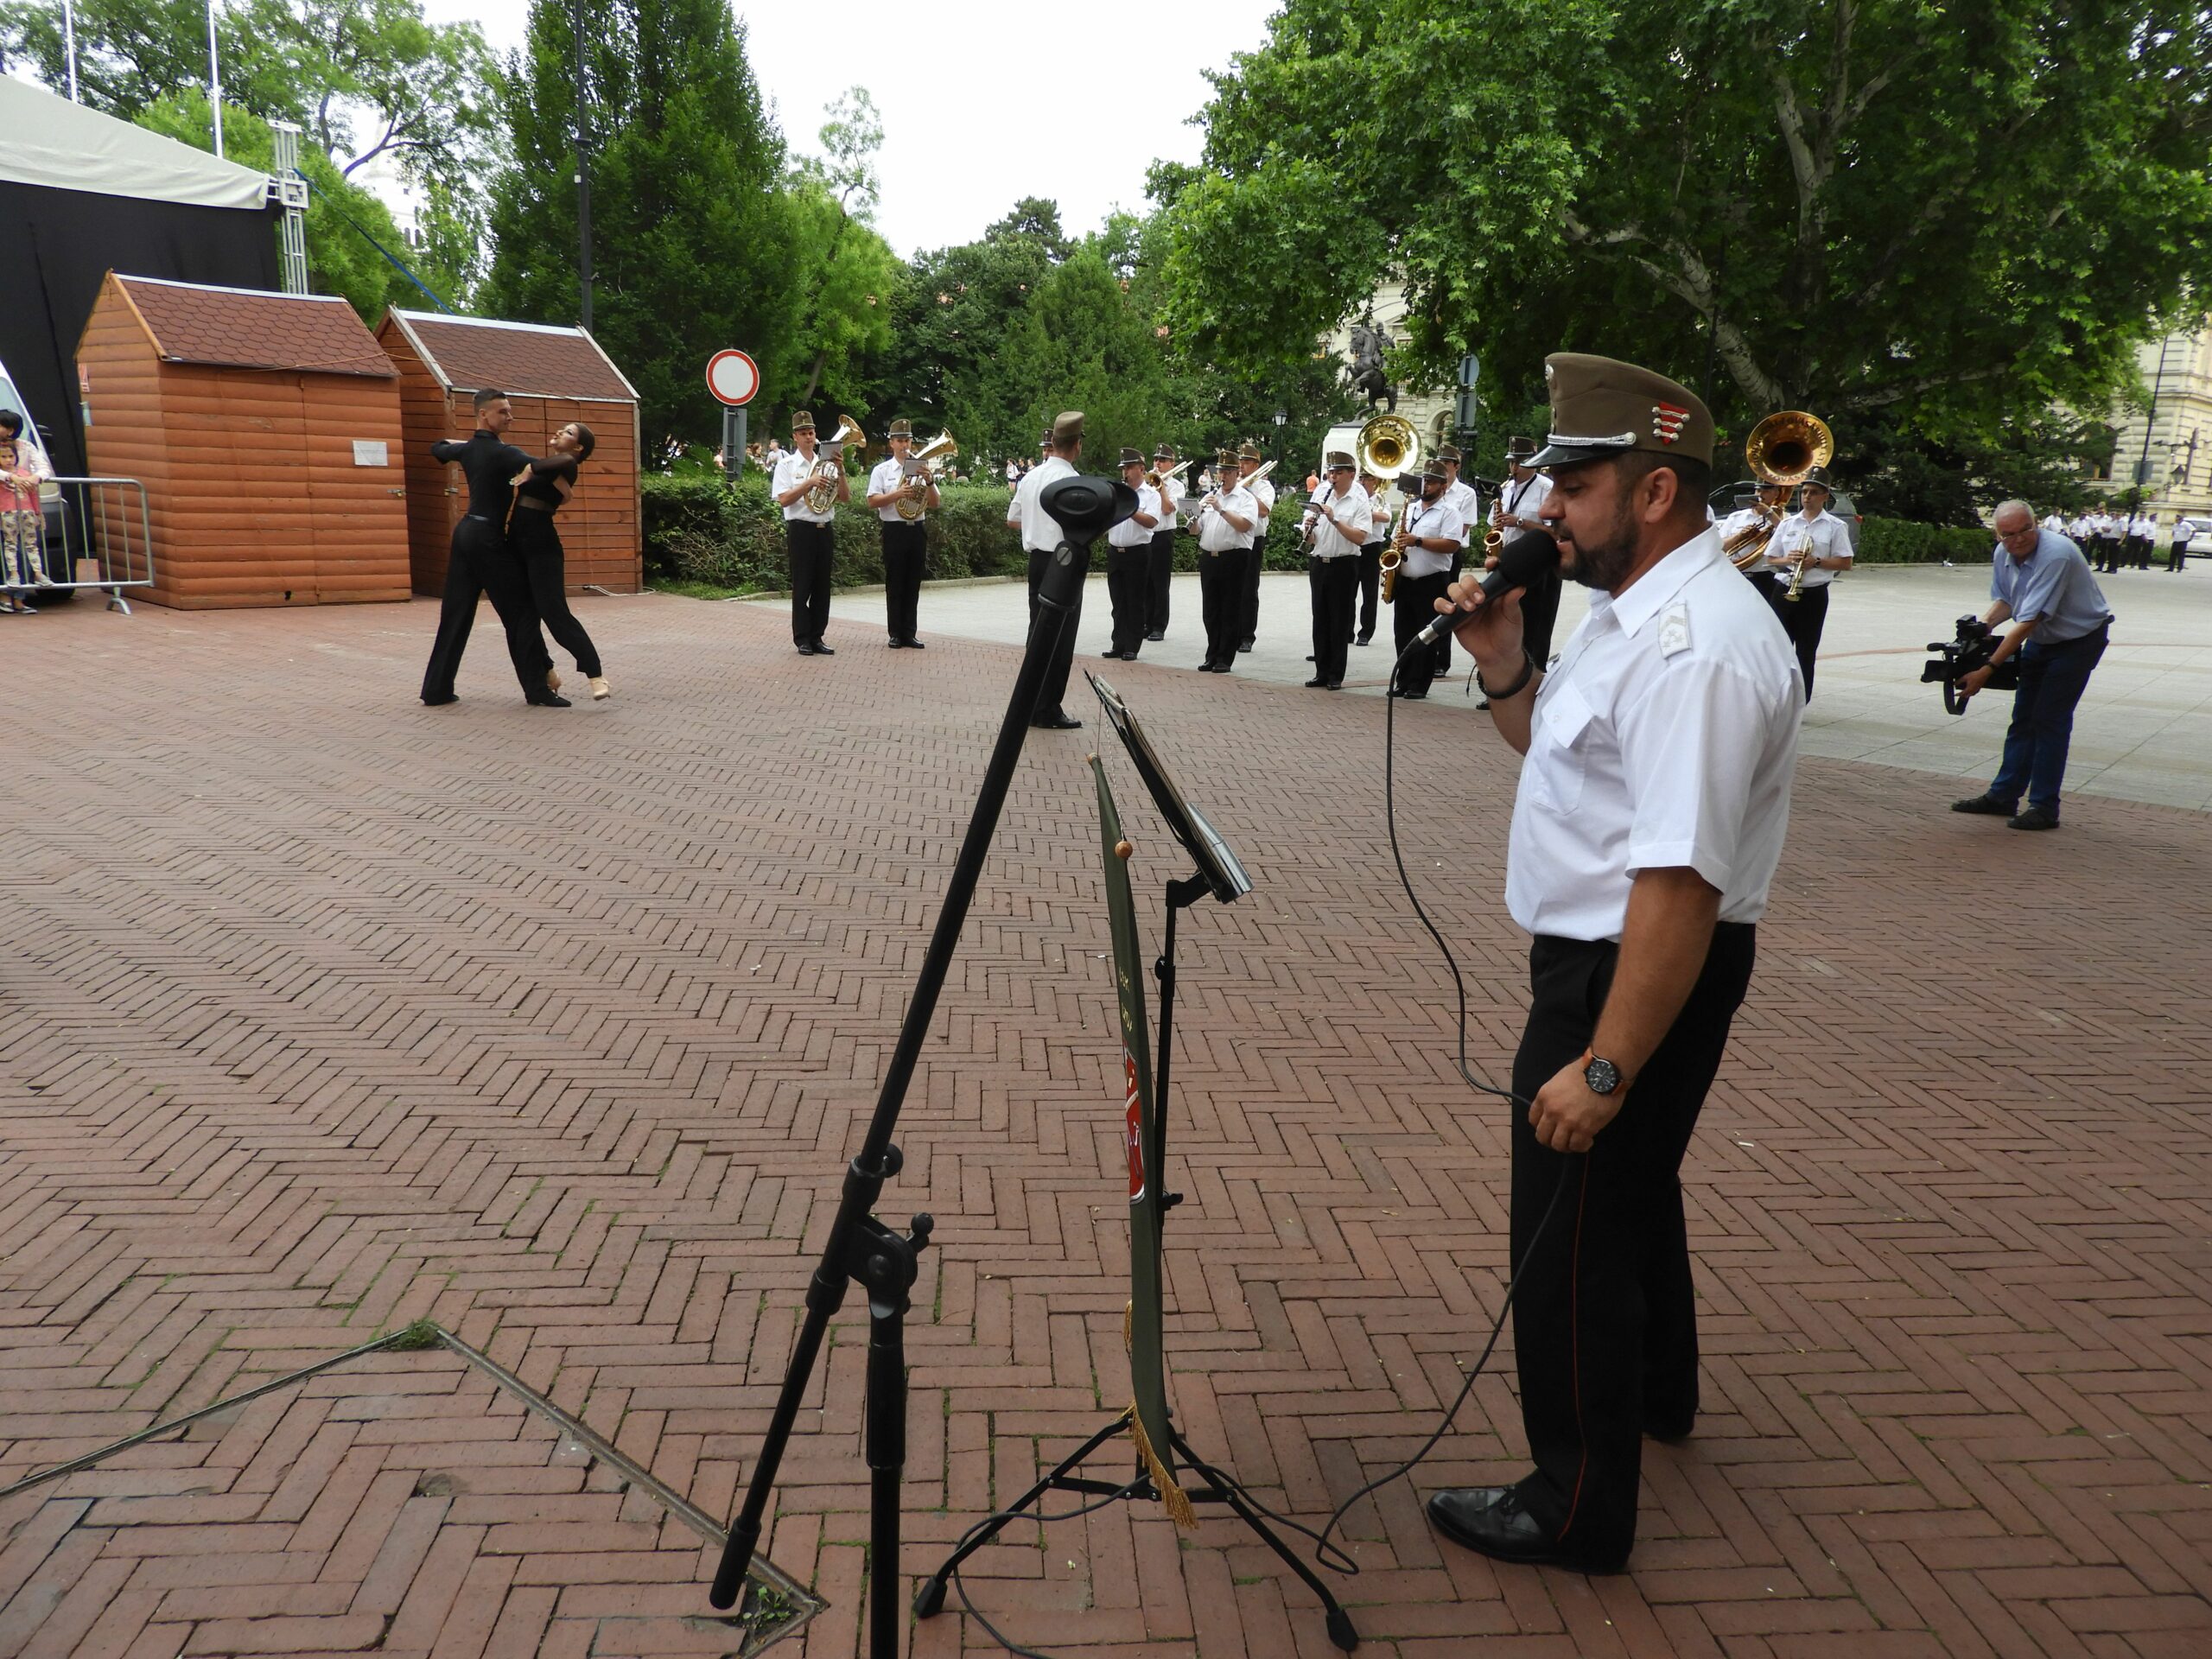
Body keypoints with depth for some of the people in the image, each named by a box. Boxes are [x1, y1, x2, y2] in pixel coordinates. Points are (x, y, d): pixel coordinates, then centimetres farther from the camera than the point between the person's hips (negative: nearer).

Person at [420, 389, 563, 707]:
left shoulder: (468, 449, 11)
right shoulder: (503, 453, -15)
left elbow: (438, 448, 32)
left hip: (466, 533, 8)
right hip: (488, 538, -8)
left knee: (455, 614, 10)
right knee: (520, 612, -2)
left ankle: (437, 689, 11)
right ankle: (539, 688, -1)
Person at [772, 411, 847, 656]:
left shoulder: (826, 464, 12)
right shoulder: (787, 465, 2)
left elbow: (845, 497, 7)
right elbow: (784, 500, -10)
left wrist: (841, 472, -7)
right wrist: (809, 483, -18)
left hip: (825, 529, 4)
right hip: (801, 529, -4)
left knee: (822, 585, 6)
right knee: (802, 586, -2)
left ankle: (817, 638, 12)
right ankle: (803, 639, 3)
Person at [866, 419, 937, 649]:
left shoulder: (920, 470, 9)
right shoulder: (882, 470, 3)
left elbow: (933, 504, 4)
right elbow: (872, 501, -6)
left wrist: (929, 481, -13)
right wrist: (898, 494, -18)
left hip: (917, 529, 3)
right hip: (894, 530, -3)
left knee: (913, 584, 6)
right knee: (895, 584, 1)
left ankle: (909, 634, 12)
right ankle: (896, 635, 7)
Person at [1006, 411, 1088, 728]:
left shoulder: (1031, 476, 8)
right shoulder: (1072, 481, -16)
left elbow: (1012, 520, 16)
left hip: (1037, 560, 7)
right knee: (1061, 639, 0)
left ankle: (1033, 707, 19)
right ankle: (1049, 711, 4)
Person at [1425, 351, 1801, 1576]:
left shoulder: (1699, 648, -28)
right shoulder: (1632, 609, 5)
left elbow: (1681, 881, -32)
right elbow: (1552, 742, 19)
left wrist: (1605, 1064, -30)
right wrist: (1504, 662, 0)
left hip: (1639, 976, -11)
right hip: (1594, 955, 11)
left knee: (1574, 1229, 4)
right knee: (1627, 1187, 28)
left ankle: (1577, 1507, 24)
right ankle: (1652, 1391, 54)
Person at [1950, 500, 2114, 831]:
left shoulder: (2056, 554, -31)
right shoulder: (2002, 554, -7)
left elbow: (2028, 622, -35)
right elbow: (2003, 601, 8)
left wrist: (1987, 670, -37)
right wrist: (1980, 624, -15)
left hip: (2079, 639, -7)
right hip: (2041, 640, 7)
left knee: (2050, 720, -9)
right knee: (2023, 718, 9)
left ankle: (2044, 808, -3)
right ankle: (2002, 797, 15)